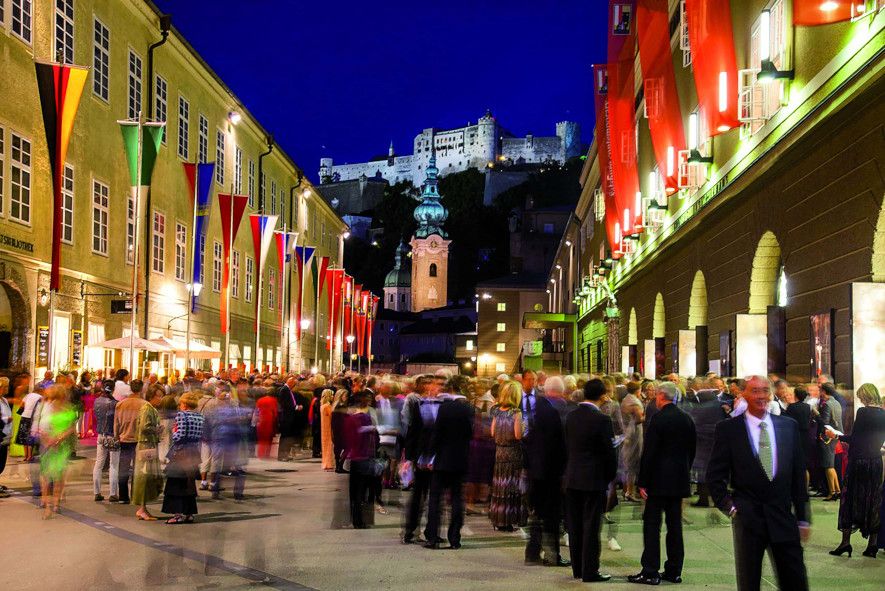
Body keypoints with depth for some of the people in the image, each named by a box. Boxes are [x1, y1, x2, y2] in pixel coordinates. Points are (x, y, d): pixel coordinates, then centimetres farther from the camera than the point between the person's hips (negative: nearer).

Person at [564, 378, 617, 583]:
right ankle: (590, 571, 4)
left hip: (572, 479, 6)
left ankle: (577, 568, 20)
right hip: (594, 480, -6)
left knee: (575, 525, 12)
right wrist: (610, 477, 3)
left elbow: (567, 447, 7)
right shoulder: (602, 419, -15)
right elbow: (609, 451, -11)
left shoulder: (571, 416, 3)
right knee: (591, 526, 0)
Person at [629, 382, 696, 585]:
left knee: (651, 524, -2)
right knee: (675, 524, 12)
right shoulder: (687, 419, 7)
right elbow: (691, 450, 12)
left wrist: (642, 482, -10)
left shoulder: (659, 419, -14)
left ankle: (650, 572, -3)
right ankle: (674, 571, 16)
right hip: (680, 480, 7)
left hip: (659, 480, -7)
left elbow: (649, 452, -15)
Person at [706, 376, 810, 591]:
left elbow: (799, 474, 9)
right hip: (747, 518, -2)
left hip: (783, 517, 2)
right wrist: (728, 506, -7)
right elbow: (714, 475, 2)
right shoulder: (727, 428, -1)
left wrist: (803, 518, 8)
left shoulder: (789, 426, 6)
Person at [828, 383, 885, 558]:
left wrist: (836, 435, 2)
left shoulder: (863, 412, -13)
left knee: (850, 498, 3)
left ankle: (846, 542, 1)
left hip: (859, 461, -6)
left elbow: (853, 438, -13)